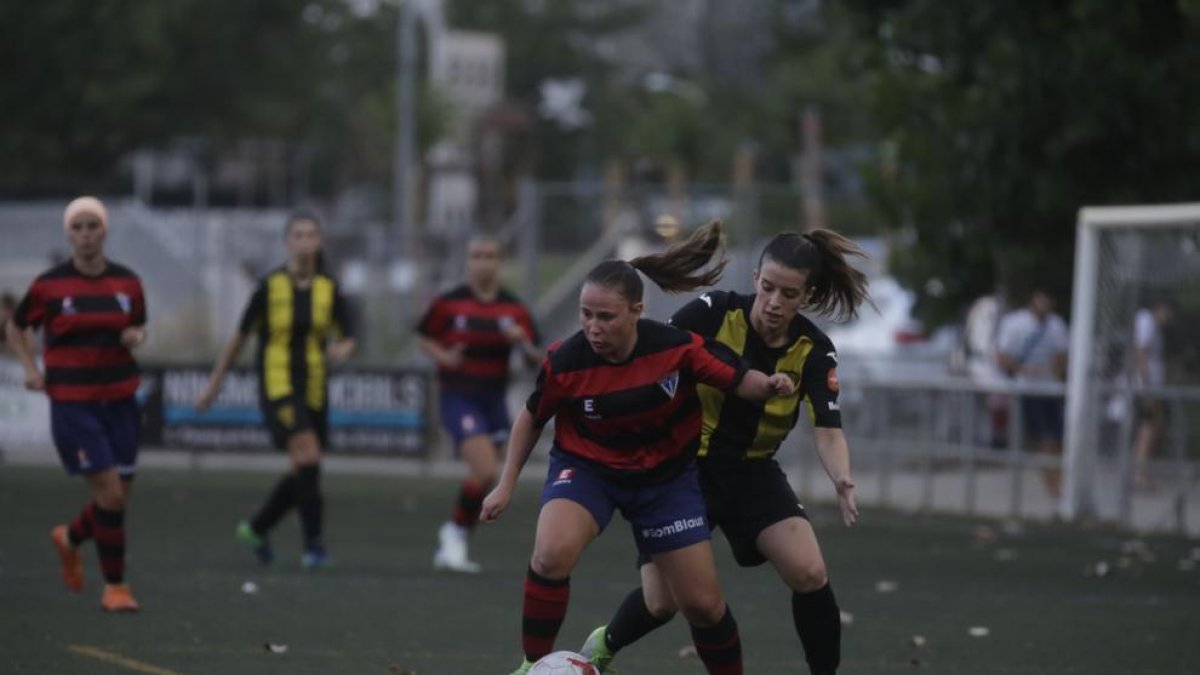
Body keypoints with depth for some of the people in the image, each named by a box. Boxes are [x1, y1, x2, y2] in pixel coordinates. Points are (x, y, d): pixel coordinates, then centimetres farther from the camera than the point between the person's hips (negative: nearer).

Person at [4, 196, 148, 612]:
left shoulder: (127, 282, 3)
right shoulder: (49, 286, -5)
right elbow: (15, 328, 9)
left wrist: (136, 337, -6)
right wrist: (30, 368, -4)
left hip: (120, 401, 4)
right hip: (72, 403, -4)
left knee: (119, 499, 6)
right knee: (110, 493, -12)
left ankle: (69, 538, 38)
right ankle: (114, 586, 3)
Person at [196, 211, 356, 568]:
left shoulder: (329, 289, 3)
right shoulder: (270, 287, -5)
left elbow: (348, 338, 9)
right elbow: (240, 337, 3)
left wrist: (342, 349, -17)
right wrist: (214, 384, 8)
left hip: (314, 391, 5)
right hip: (277, 388, -5)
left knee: (302, 473, 11)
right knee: (308, 457, -22)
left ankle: (256, 529, 34)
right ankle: (313, 543, -16)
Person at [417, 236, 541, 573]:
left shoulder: (515, 309, 3)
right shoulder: (448, 304, -5)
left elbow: (535, 361, 5)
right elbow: (425, 340, 7)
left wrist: (524, 343, -17)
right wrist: (443, 357, -13)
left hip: (494, 401, 5)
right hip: (458, 397, -5)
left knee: (483, 477, 9)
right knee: (485, 471, -21)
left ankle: (450, 548, 26)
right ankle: (456, 532, 1)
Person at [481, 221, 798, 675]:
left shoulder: (678, 348, -23)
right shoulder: (565, 362, -21)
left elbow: (737, 380, -10)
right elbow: (532, 419, -2)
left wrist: (768, 385, -32)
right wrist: (506, 485, -1)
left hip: (666, 475, 1)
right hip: (585, 467, -1)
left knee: (703, 604, 3)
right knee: (552, 554, -31)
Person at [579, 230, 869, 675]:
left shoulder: (814, 353, -14)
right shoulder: (714, 312, -20)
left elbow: (828, 433, -21)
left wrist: (841, 480, -42)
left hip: (753, 472, 2)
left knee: (809, 574, -19)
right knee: (662, 602, -3)